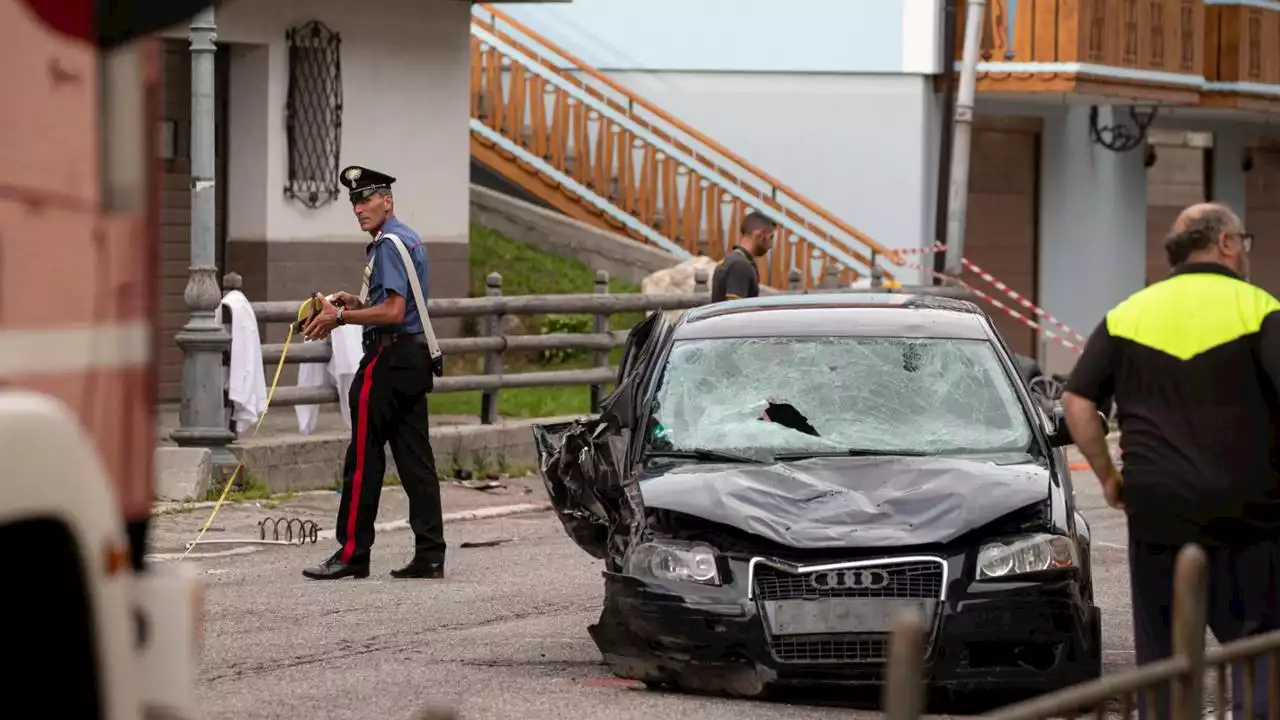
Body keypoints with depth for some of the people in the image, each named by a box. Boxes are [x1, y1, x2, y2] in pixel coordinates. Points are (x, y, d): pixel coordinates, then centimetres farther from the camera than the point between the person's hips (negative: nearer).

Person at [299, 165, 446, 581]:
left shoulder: (389, 243, -13)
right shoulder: (410, 240, 18)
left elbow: (394, 312, -20)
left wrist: (340, 317, -14)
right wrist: (355, 303, 15)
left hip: (388, 357, -10)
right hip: (414, 356, 10)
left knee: (364, 458, -5)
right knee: (415, 457, 7)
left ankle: (352, 553, -3)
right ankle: (429, 555, 5)